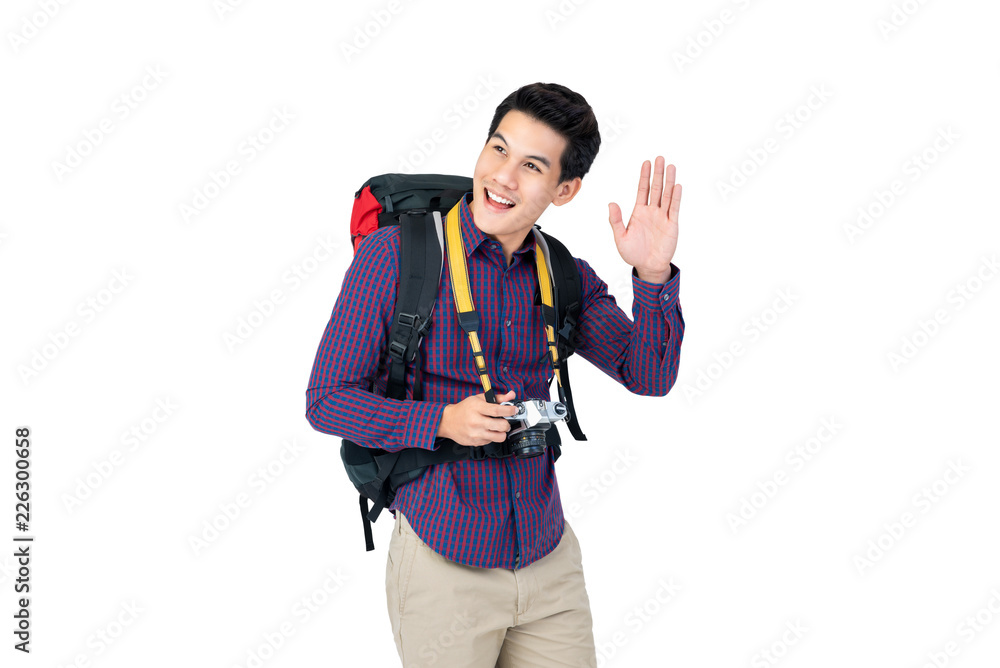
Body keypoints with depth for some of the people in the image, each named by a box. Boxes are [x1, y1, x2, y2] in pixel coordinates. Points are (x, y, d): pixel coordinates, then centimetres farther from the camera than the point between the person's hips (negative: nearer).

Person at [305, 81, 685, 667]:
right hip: (442, 563, -4)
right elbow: (327, 401, -7)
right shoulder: (393, 255, -9)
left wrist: (653, 276, -17)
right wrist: (443, 421, -20)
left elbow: (650, 376, -2)